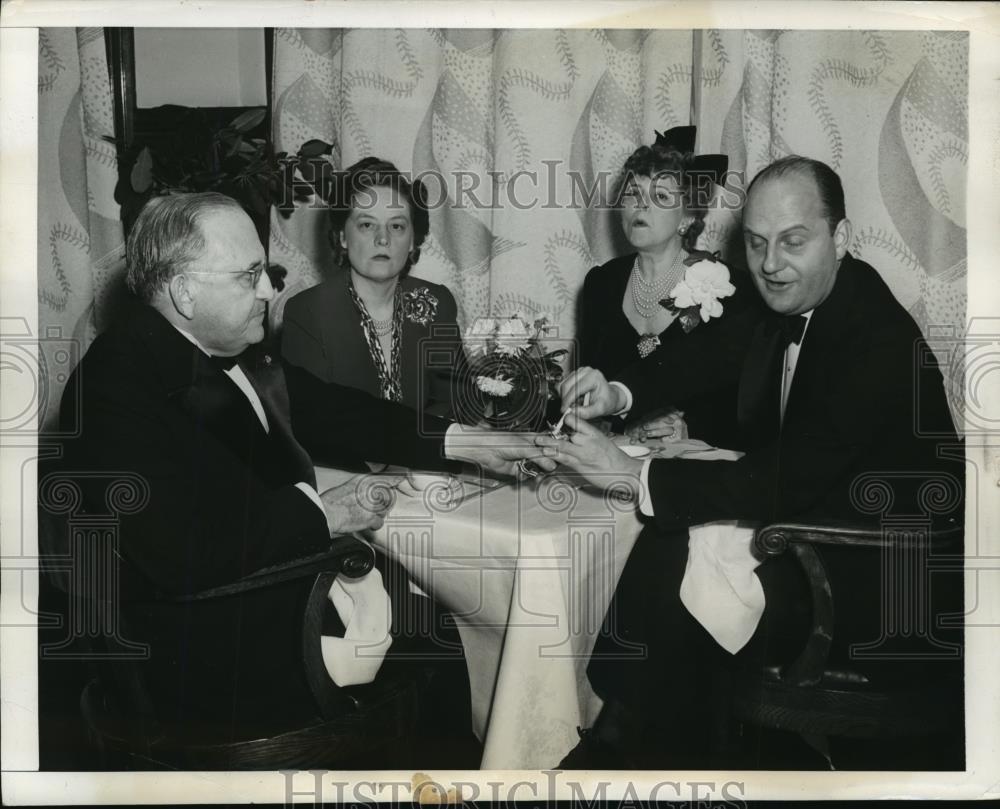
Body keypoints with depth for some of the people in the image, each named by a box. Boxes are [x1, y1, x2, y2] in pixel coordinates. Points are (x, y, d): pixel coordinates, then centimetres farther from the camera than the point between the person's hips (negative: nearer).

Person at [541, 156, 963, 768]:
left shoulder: (880, 343, -27)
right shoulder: (788, 298, -4)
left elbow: (785, 483, -30)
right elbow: (703, 356, 10)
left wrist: (635, 475, -31)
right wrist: (618, 392, -10)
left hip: (872, 578, -7)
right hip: (802, 521, 7)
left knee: (671, 602, -19)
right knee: (658, 550, -9)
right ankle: (615, 729, 3)